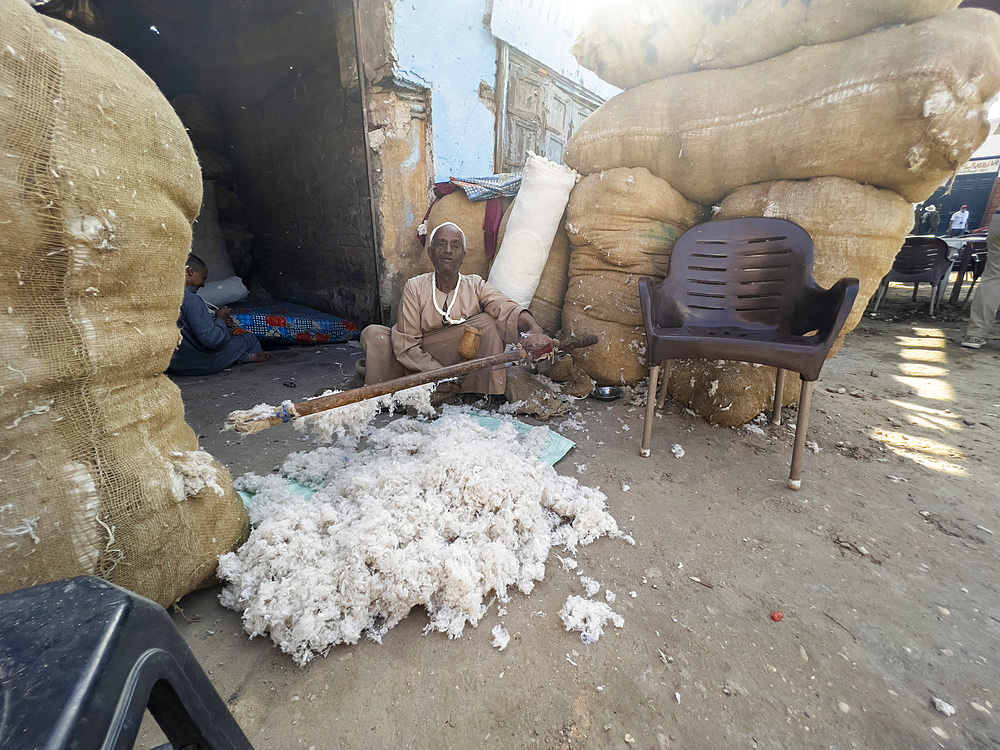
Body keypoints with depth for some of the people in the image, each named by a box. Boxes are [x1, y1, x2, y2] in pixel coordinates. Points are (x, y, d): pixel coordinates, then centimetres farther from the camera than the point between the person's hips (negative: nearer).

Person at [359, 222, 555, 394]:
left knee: (488, 322, -21)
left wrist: (534, 329, -44)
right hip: (421, 367, 0)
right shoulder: (415, 287, -4)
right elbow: (405, 345, -11)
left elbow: (507, 308, -21)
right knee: (374, 334, -19)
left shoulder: (475, 285, 0)